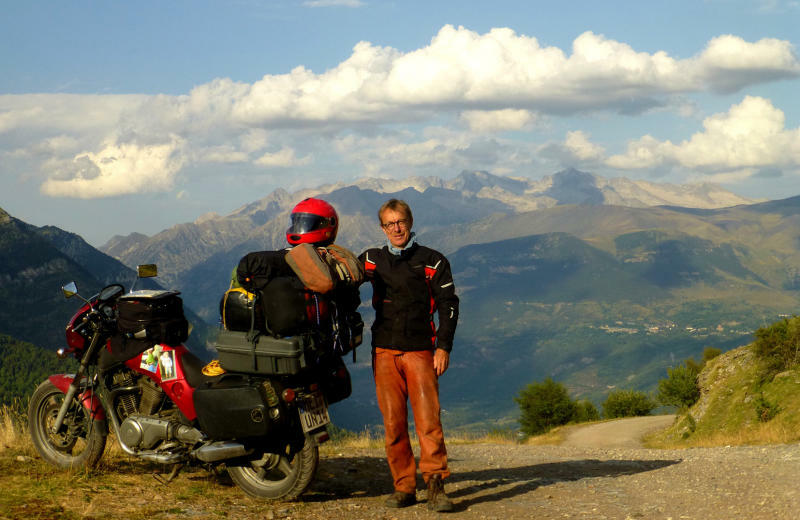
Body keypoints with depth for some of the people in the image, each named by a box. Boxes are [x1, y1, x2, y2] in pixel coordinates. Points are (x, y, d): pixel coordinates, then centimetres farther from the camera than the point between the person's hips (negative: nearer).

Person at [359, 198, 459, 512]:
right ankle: (404, 486, 5)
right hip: (384, 351, 2)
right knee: (393, 422, -1)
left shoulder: (432, 261, 7)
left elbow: (448, 306, 5)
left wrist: (443, 347, -4)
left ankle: (435, 484, -11)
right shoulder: (372, 260, 14)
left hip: (420, 351, -2)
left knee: (428, 418, -11)